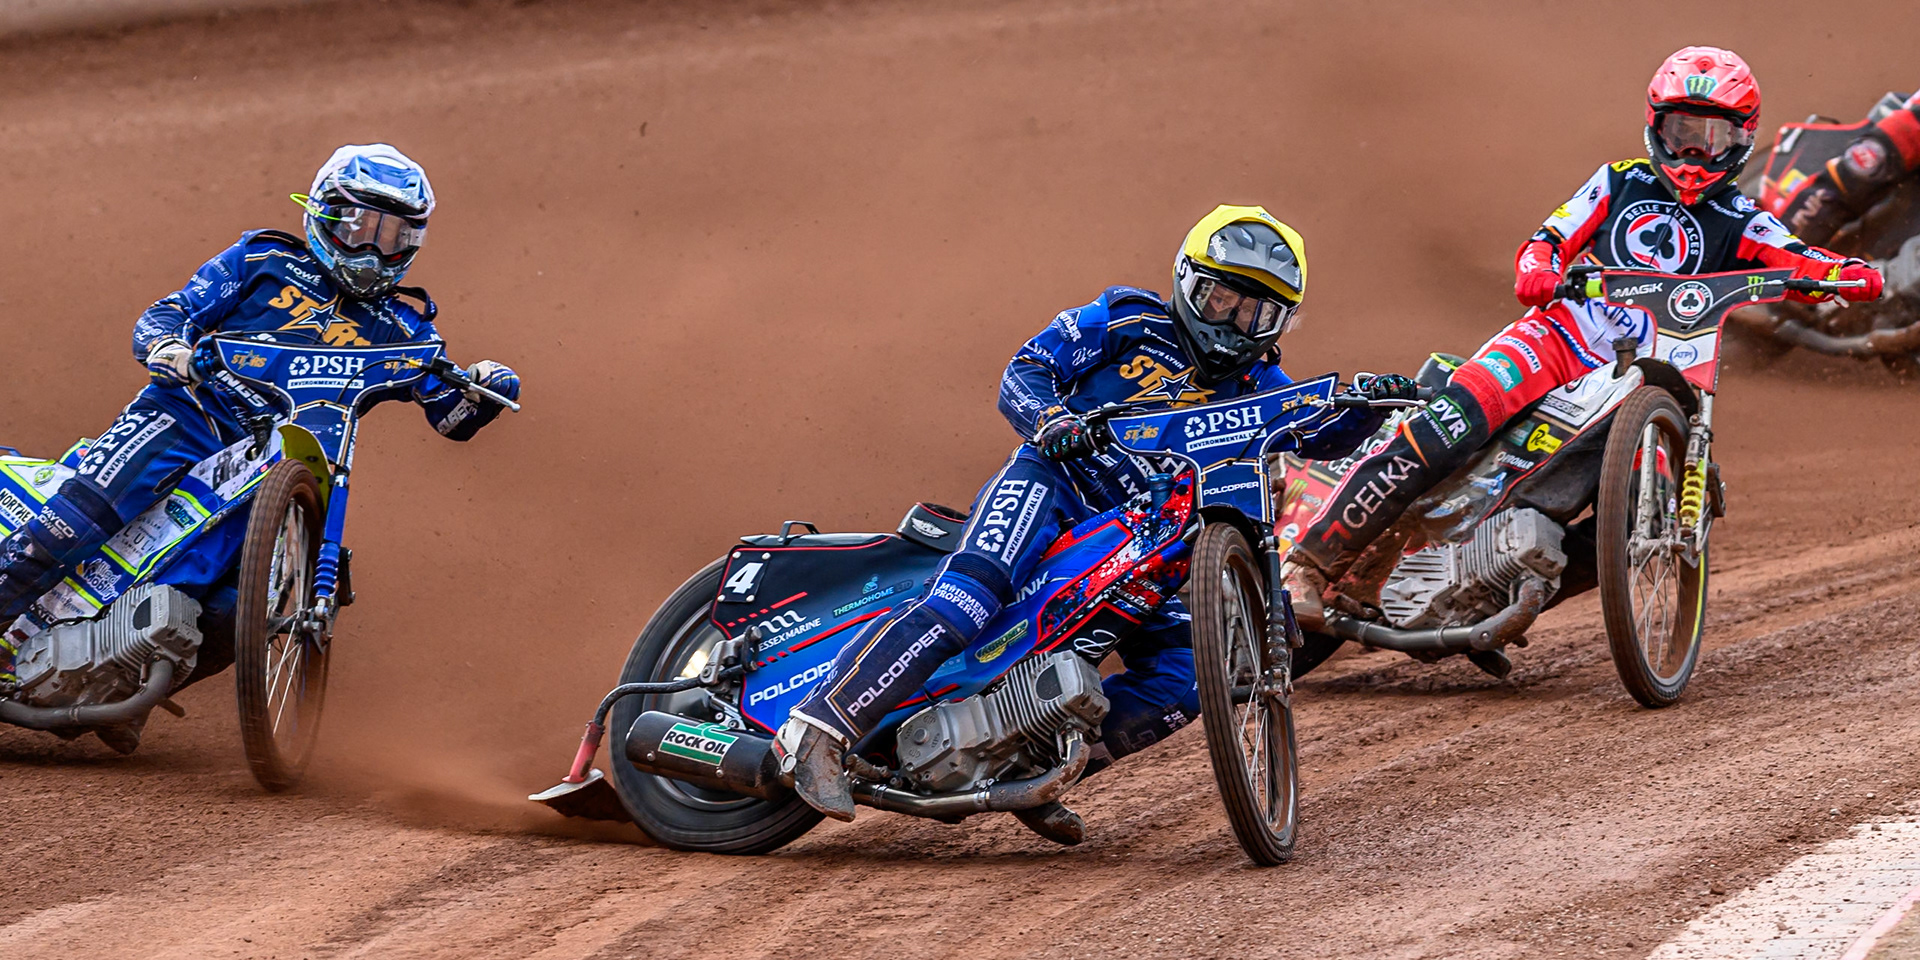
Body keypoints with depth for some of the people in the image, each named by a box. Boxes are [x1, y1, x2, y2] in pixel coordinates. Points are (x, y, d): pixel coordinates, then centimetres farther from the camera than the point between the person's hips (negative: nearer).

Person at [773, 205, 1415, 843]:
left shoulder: (1254, 385, 20)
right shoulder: (1130, 321, 9)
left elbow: (1324, 437, 6)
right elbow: (1025, 372, 1)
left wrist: (1370, 405, -15)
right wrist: (1051, 418, -21)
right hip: (1052, 484, -6)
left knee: (1188, 676, -14)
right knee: (969, 597, -33)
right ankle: (821, 728, -37)